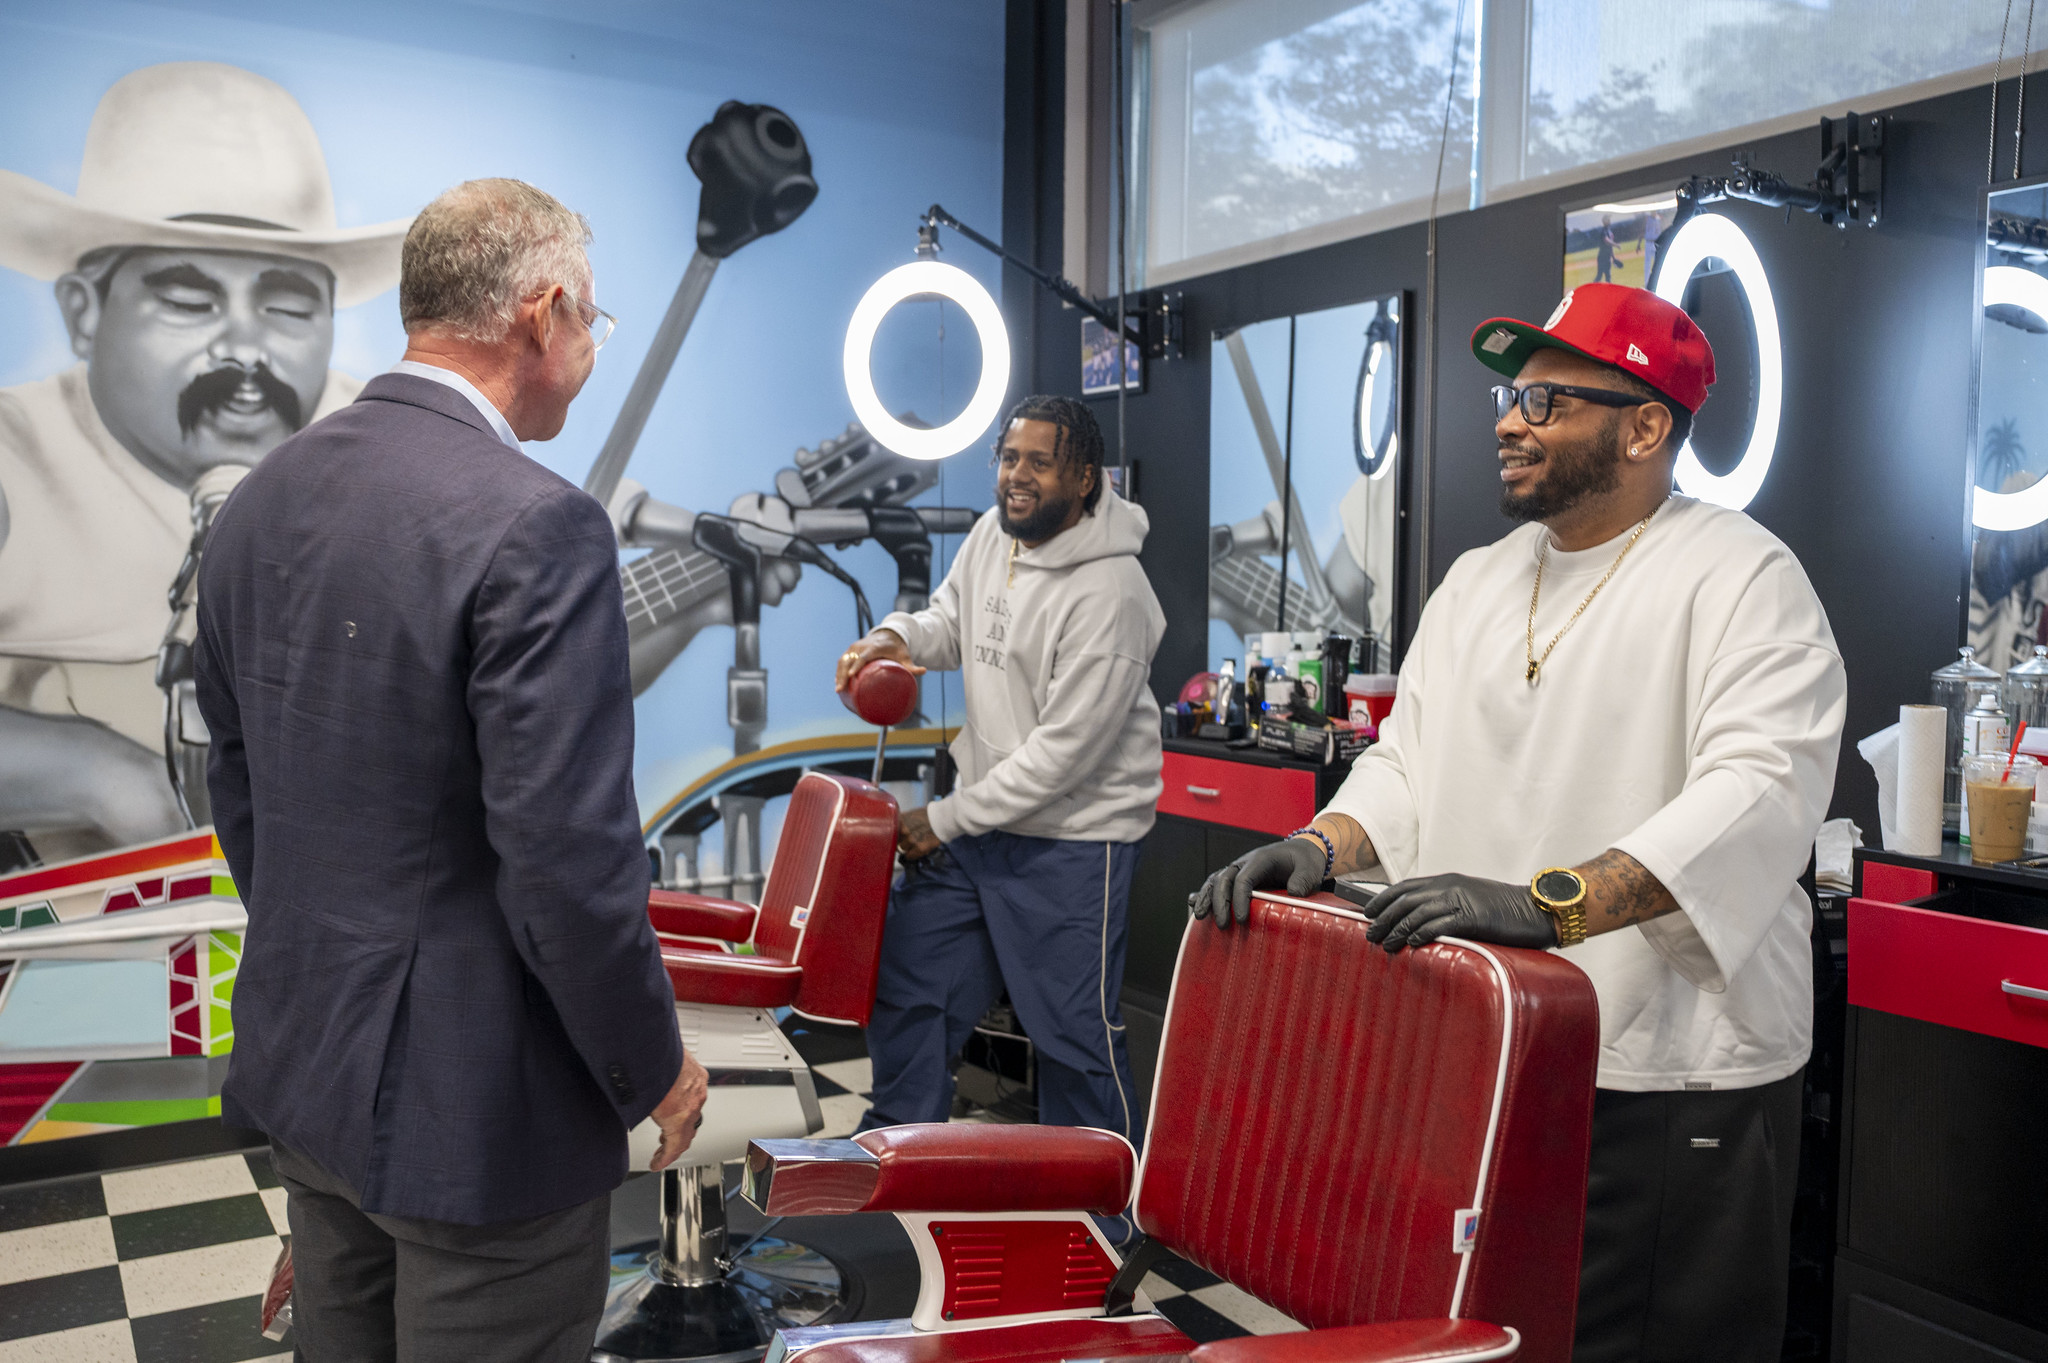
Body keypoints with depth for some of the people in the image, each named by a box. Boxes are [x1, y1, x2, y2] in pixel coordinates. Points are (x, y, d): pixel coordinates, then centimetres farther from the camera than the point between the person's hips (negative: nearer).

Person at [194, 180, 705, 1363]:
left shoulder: (263, 498, 3)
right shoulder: (534, 525, -23)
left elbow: (238, 783, 11)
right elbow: (568, 858, -24)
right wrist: (654, 1071, -9)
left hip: (301, 1062, 8)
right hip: (476, 1100, -8)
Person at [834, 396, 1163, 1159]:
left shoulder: (1108, 594, -22)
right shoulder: (992, 534, 2)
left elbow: (1064, 751, -21)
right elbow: (952, 619, 20)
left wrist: (945, 819, -14)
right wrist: (897, 637, -5)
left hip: (1070, 838, -8)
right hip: (979, 814, 8)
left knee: (1074, 1033, 0)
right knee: (904, 980, 15)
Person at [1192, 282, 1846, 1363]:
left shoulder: (1742, 577, -9)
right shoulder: (1475, 582, 13)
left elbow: (1761, 789, -23)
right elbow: (1408, 760, 14)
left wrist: (1550, 905, -34)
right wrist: (1320, 846, -6)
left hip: (1669, 1080, -6)